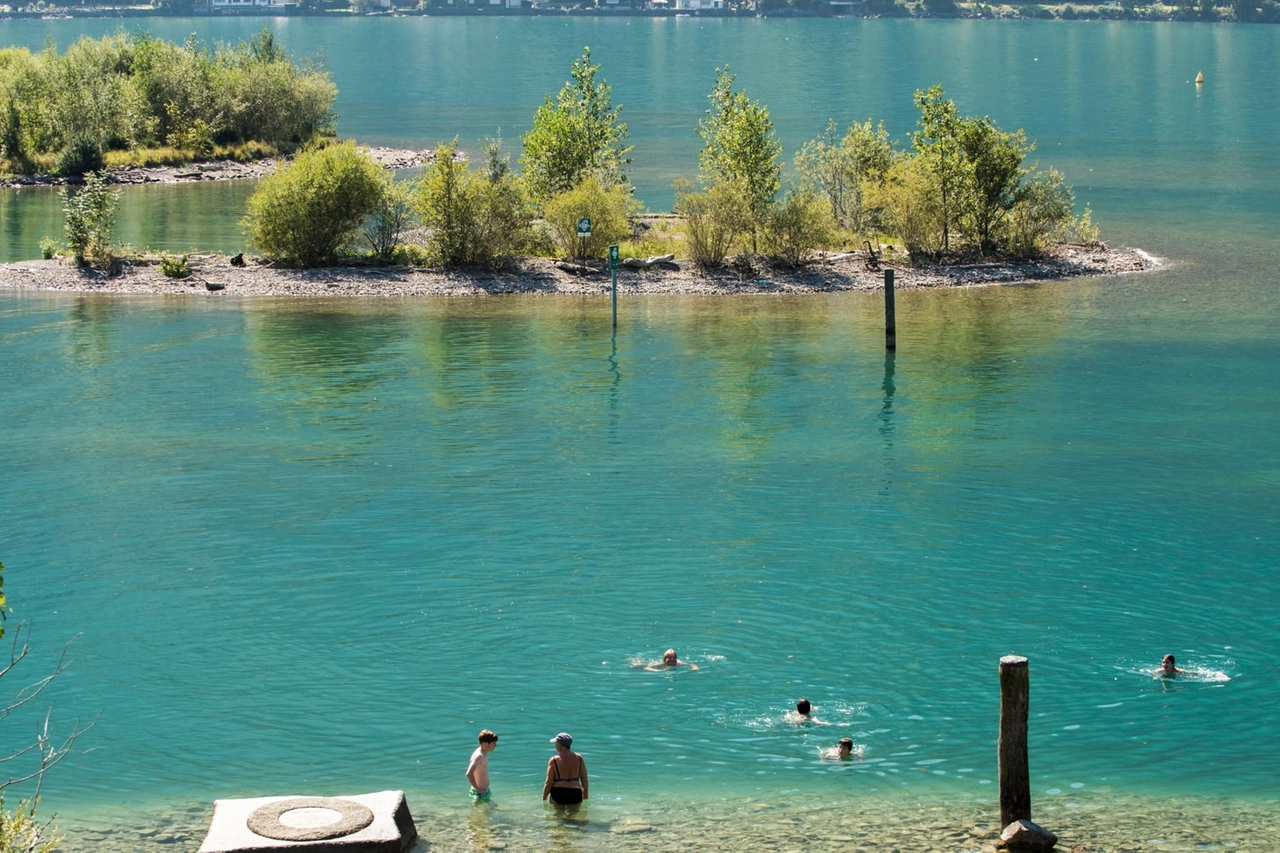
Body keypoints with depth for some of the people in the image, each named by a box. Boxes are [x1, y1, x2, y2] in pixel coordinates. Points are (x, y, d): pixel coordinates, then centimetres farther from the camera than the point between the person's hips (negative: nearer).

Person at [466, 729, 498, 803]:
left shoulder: (484, 754, 6)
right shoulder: (478, 756, -23)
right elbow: (469, 774, -36)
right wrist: (477, 788, -26)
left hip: (484, 791, 10)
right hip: (479, 793, -10)